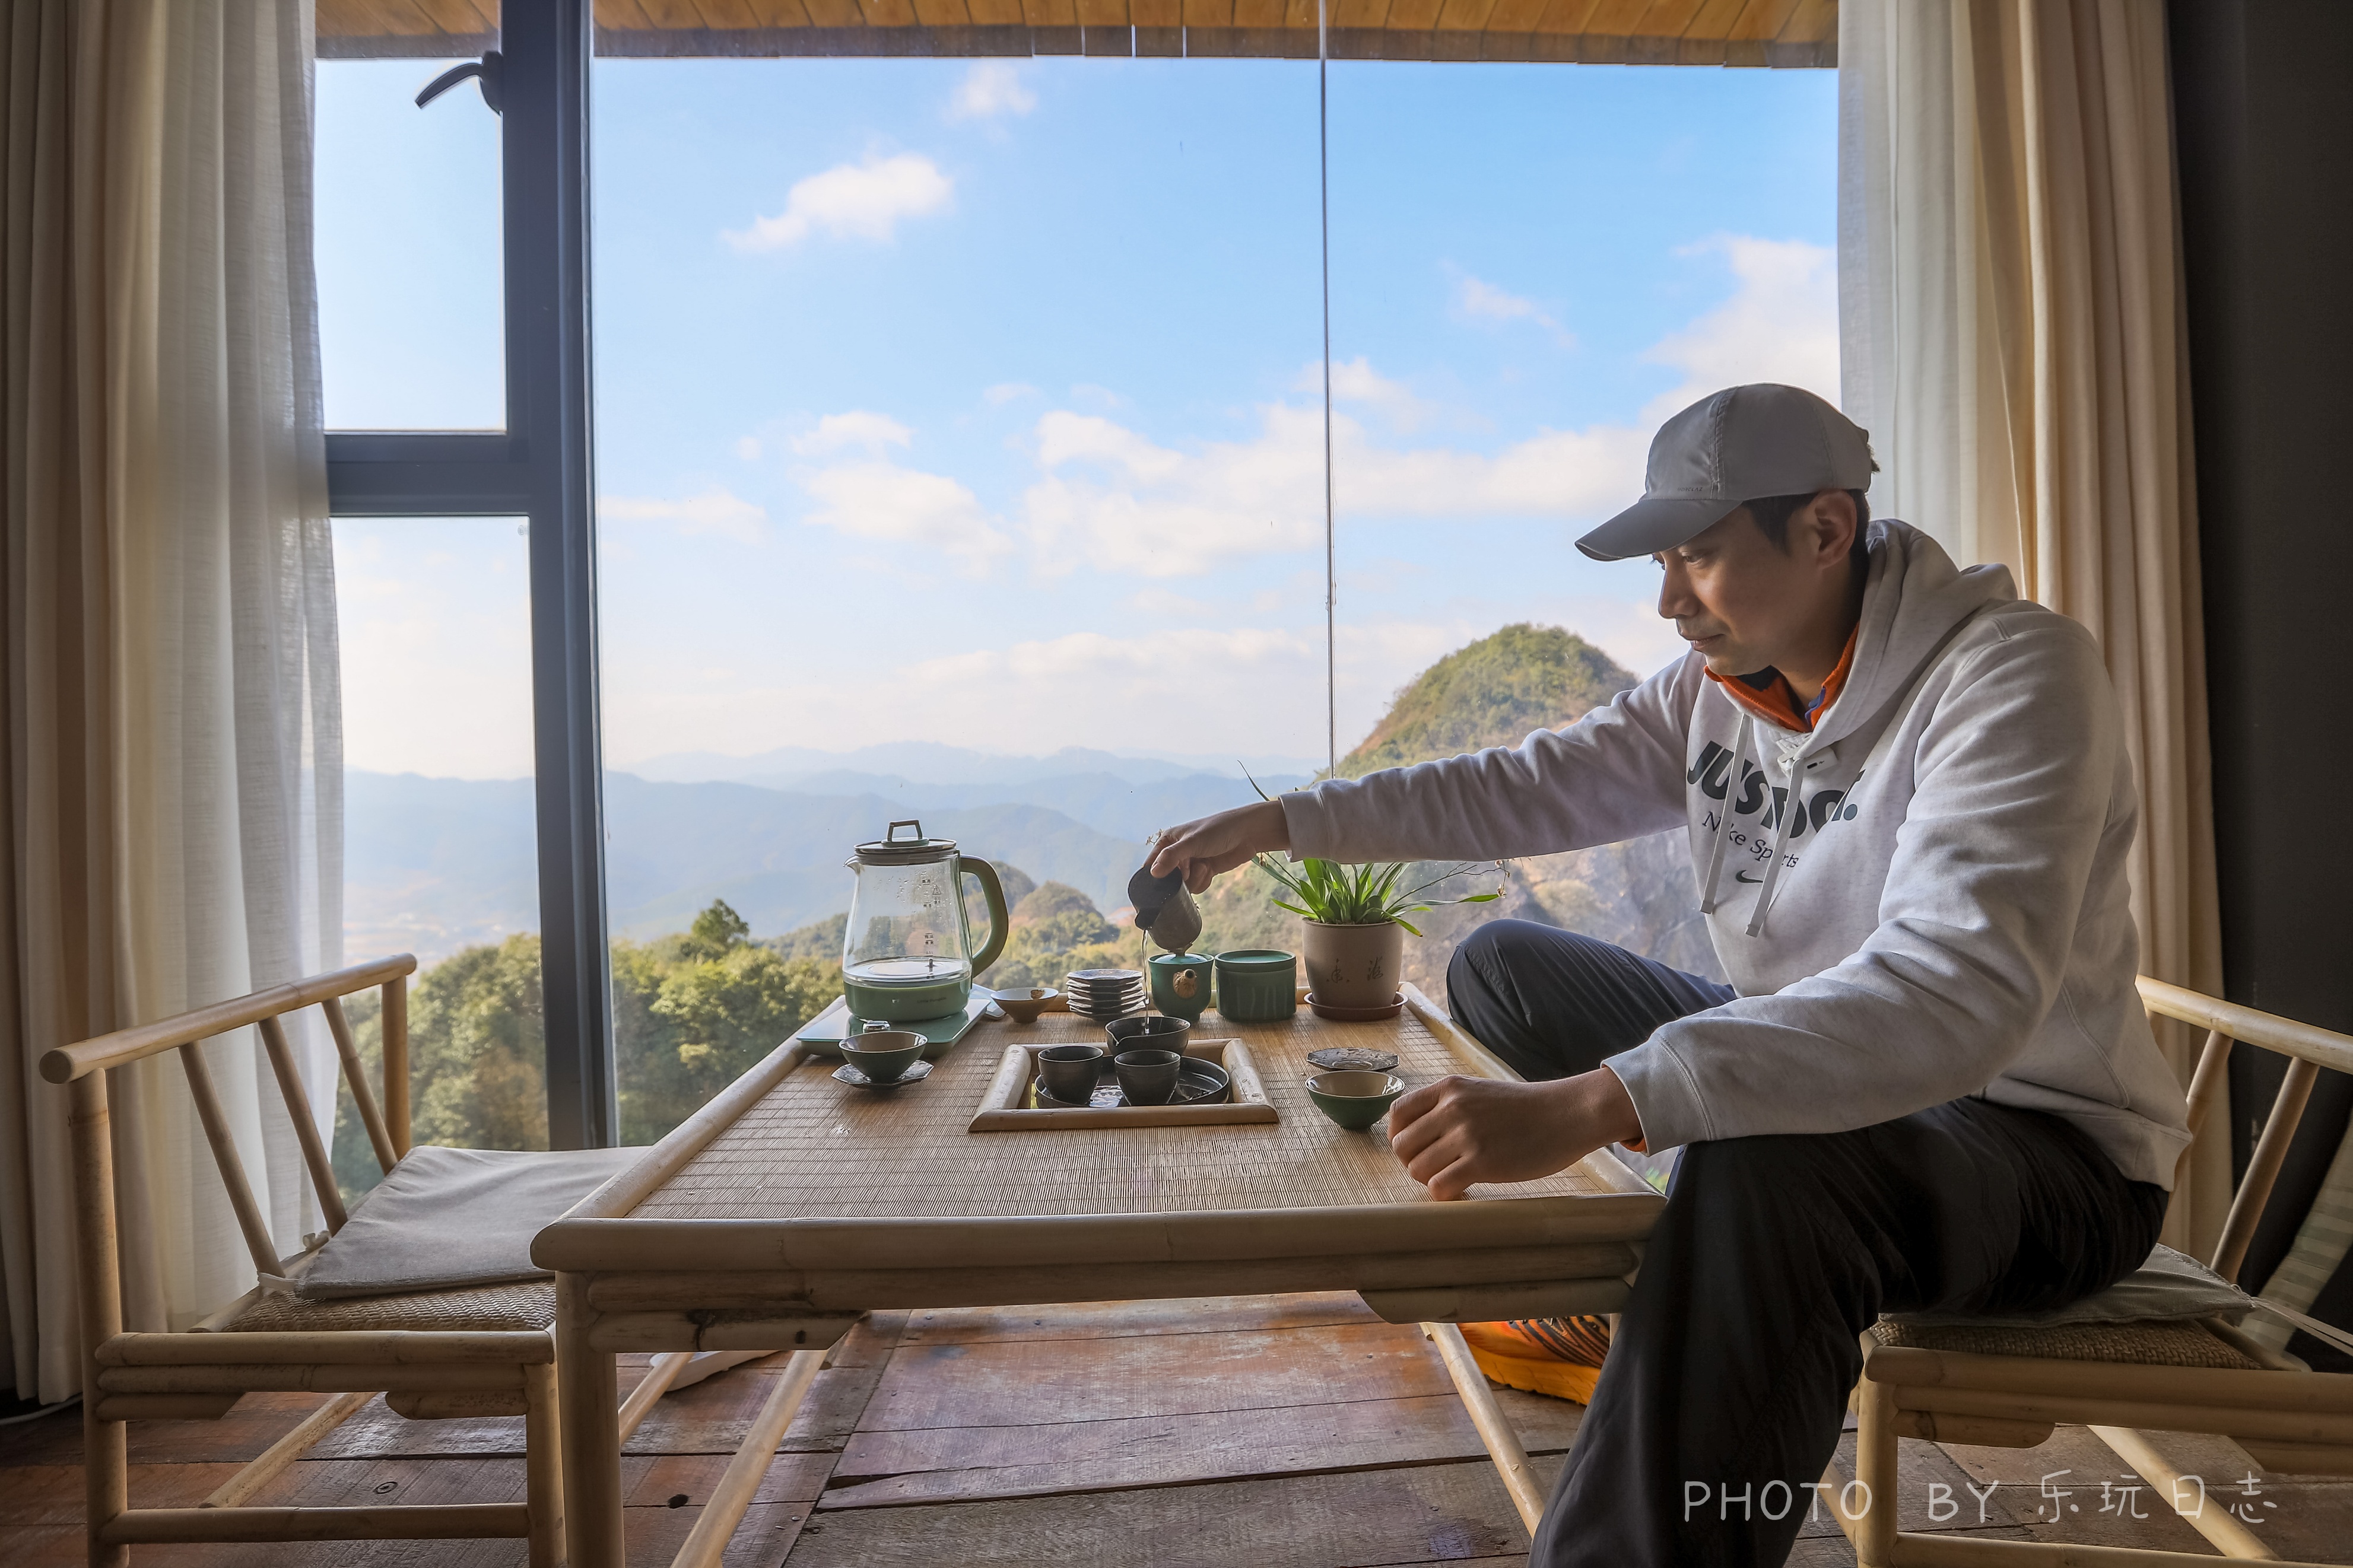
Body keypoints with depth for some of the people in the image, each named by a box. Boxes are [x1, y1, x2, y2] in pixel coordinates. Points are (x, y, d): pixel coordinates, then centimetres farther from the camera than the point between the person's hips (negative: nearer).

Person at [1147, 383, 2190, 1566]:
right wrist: (1285, 821, -6)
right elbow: (1535, 786, 1)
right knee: (1499, 967, 4)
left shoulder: (2011, 672, -23)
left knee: (1763, 1171, -41)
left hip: (2048, 1151, -7)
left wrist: (1594, 1100, -48)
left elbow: (1956, 992, -37)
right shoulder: (1717, 688, -1)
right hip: (1818, 1073, 7)